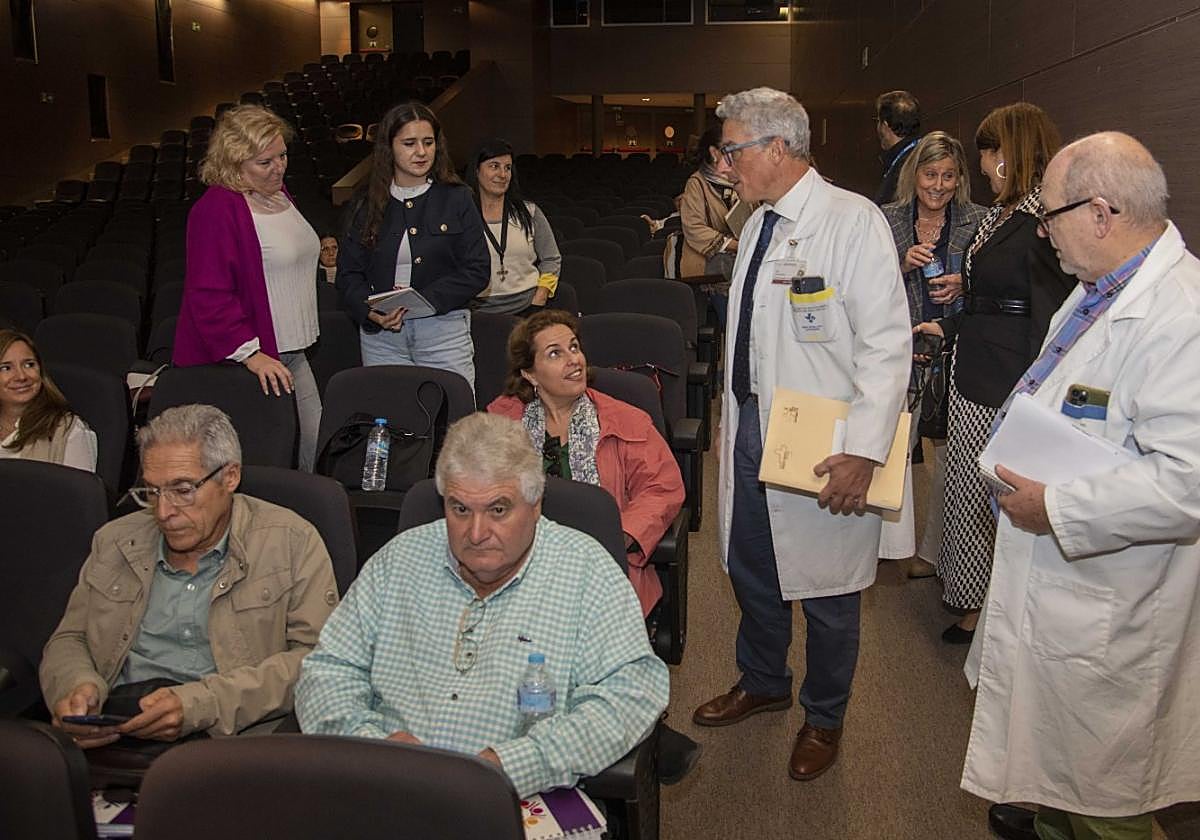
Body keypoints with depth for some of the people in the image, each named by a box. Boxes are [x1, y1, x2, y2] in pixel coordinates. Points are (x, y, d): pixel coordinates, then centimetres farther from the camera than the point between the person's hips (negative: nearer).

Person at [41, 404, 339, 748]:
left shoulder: (293, 542, 4)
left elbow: (317, 659, -5)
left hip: (222, 734, -3)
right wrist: (75, 688, -1)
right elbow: (68, 639, 25)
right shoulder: (114, 542, 20)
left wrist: (199, 703, -16)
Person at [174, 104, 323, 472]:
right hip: (239, 361, -9)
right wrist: (249, 353, -23)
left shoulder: (278, 194, 13)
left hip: (290, 353, 9)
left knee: (314, 449, 7)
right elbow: (208, 296, -20)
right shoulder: (216, 209, -15)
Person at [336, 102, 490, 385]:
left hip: (443, 332, -2)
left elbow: (478, 270, -4)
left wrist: (422, 299, -15)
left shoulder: (456, 199, 3)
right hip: (380, 334, 2)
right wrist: (370, 312, -13)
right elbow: (348, 272, 7)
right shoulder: (368, 204, 8)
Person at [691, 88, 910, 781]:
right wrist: (735, 417, 15)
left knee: (827, 588, 9)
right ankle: (763, 683, 44)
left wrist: (864, 451, -24)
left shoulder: (854, 222, -14)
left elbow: (887, 344, -19)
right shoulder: (759, 224, 11)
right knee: (750, 567, 20)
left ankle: (825, 717, 32)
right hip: (752, 425, 8)